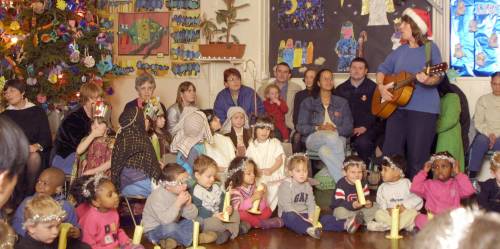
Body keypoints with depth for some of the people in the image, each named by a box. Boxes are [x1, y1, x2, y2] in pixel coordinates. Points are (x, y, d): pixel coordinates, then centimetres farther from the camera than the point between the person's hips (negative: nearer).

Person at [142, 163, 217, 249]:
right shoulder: (158, 196, -25)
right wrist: (178, 203, -37)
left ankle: (171, 240, -15)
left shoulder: (181, 193, -4)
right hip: (154, 230, -7)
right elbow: (165, 220, -36)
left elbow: (192, 216, -2)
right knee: (170, 227, -37)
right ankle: (193, 240, -12)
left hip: (172, 228, 7)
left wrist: (188, 205, -21)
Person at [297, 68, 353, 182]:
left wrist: (335, 129, -12)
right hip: (314, 138, 0)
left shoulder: (342, 102, 20)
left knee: (324, 151, -40)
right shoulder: (308, 103, 18)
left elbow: (349, 128, 10)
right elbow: (301, 127, 7)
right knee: (331, 137, -39)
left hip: (337, 137, 1)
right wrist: (318, 128, -12)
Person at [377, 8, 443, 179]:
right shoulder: (400, 51, 14)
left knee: (417, 157, -3)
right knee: (390, 153, 5)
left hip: (423, 109, -6)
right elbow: (382, 69, 19)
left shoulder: (430, 48, -2)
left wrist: (427, 80, -28)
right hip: (397, 107, 6)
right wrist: (381, 87, 1)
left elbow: (437, 77, -6)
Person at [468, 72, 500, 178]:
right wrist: (489, 134, -12)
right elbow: (478, 123, 6)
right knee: (481, 141, -35)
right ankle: (472, 177, -35)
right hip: (485, 134, 1)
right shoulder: (483, 100, 15)